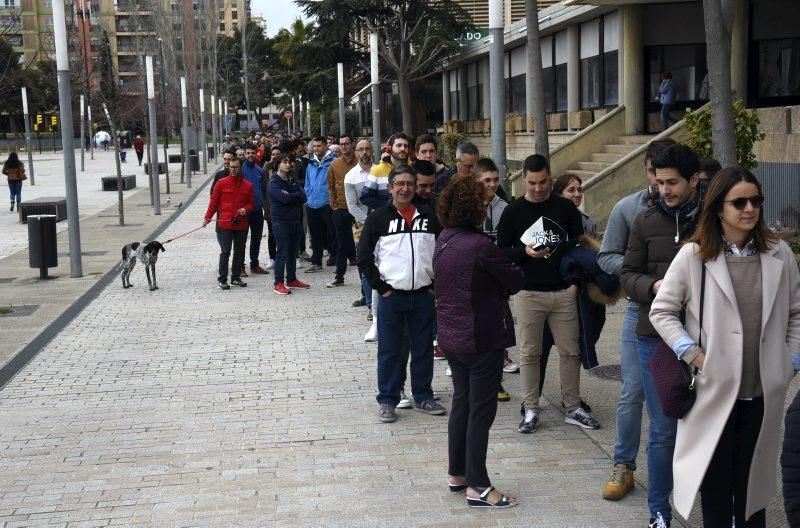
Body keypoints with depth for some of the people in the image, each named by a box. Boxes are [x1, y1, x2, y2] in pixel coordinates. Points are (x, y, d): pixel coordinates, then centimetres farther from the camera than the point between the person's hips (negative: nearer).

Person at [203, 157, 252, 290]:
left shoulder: (248, 185, 7)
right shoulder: (222, 183, 0)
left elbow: (250, 203, 12)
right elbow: (214, 201, 2)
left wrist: (245, 209, -10)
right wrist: (207, 217, -2)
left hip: (242, 224, 3)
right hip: (226, 223, -3)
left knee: (240, 251, 9)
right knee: (225, 251, -4)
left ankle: (236, 277, 20)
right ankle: (222, 279, 1)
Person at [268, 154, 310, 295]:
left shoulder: (293, 181, 13)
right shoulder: (273, 182, -6)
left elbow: (303, 197, 0)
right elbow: (283, 198, -21)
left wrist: (289, 196, -12)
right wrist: (295, 196, -6)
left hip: (295, 219, 7)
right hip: (280, 220, -7)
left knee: (292, 251, 13)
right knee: (282, 252, -8)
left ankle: (291, 279, 23)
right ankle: (279, 283, -5)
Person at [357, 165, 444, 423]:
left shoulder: (429, 217, 8)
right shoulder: (378, 218, -1)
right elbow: (364, 257, -2)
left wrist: (435, 284, 5)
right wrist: (381, 287, -7)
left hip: (423, 295, 3)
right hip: (391, 295, -3)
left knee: (424, 348, 10)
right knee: (389, 350, 3)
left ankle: (423, 396, 22)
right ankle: (388, 400, 11)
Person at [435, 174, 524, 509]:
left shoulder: (443, 240, 4)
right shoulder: (480, 245, -22)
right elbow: (515, 282, -13)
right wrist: (514, 270, 9)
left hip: (451, 336, 8)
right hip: (481, 339, -8)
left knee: (462, 402, 18)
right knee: (481, 410, 1)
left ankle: (456, 474, 28)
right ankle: (477, 487, 8)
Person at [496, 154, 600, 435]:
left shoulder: (566, 208, 6)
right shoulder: (513, 211, 2)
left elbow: (579, 245, 9)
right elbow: (501, 250, 3)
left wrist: (575, 282, -1)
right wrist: (525, 251, -16)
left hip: (563, 292, 1)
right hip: (529, 293, -1)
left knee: (571, 352, 5)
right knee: (529, 353, 3)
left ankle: (573, 408, 16)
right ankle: (530, 410, 12)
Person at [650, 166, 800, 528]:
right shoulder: (693, 256, -5)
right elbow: (662, 311, -1)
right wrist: (693, 354, -9)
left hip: (763, 389, 2)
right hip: (713, 388, -2)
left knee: (753, 477, 12)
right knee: (715, 478, 8)